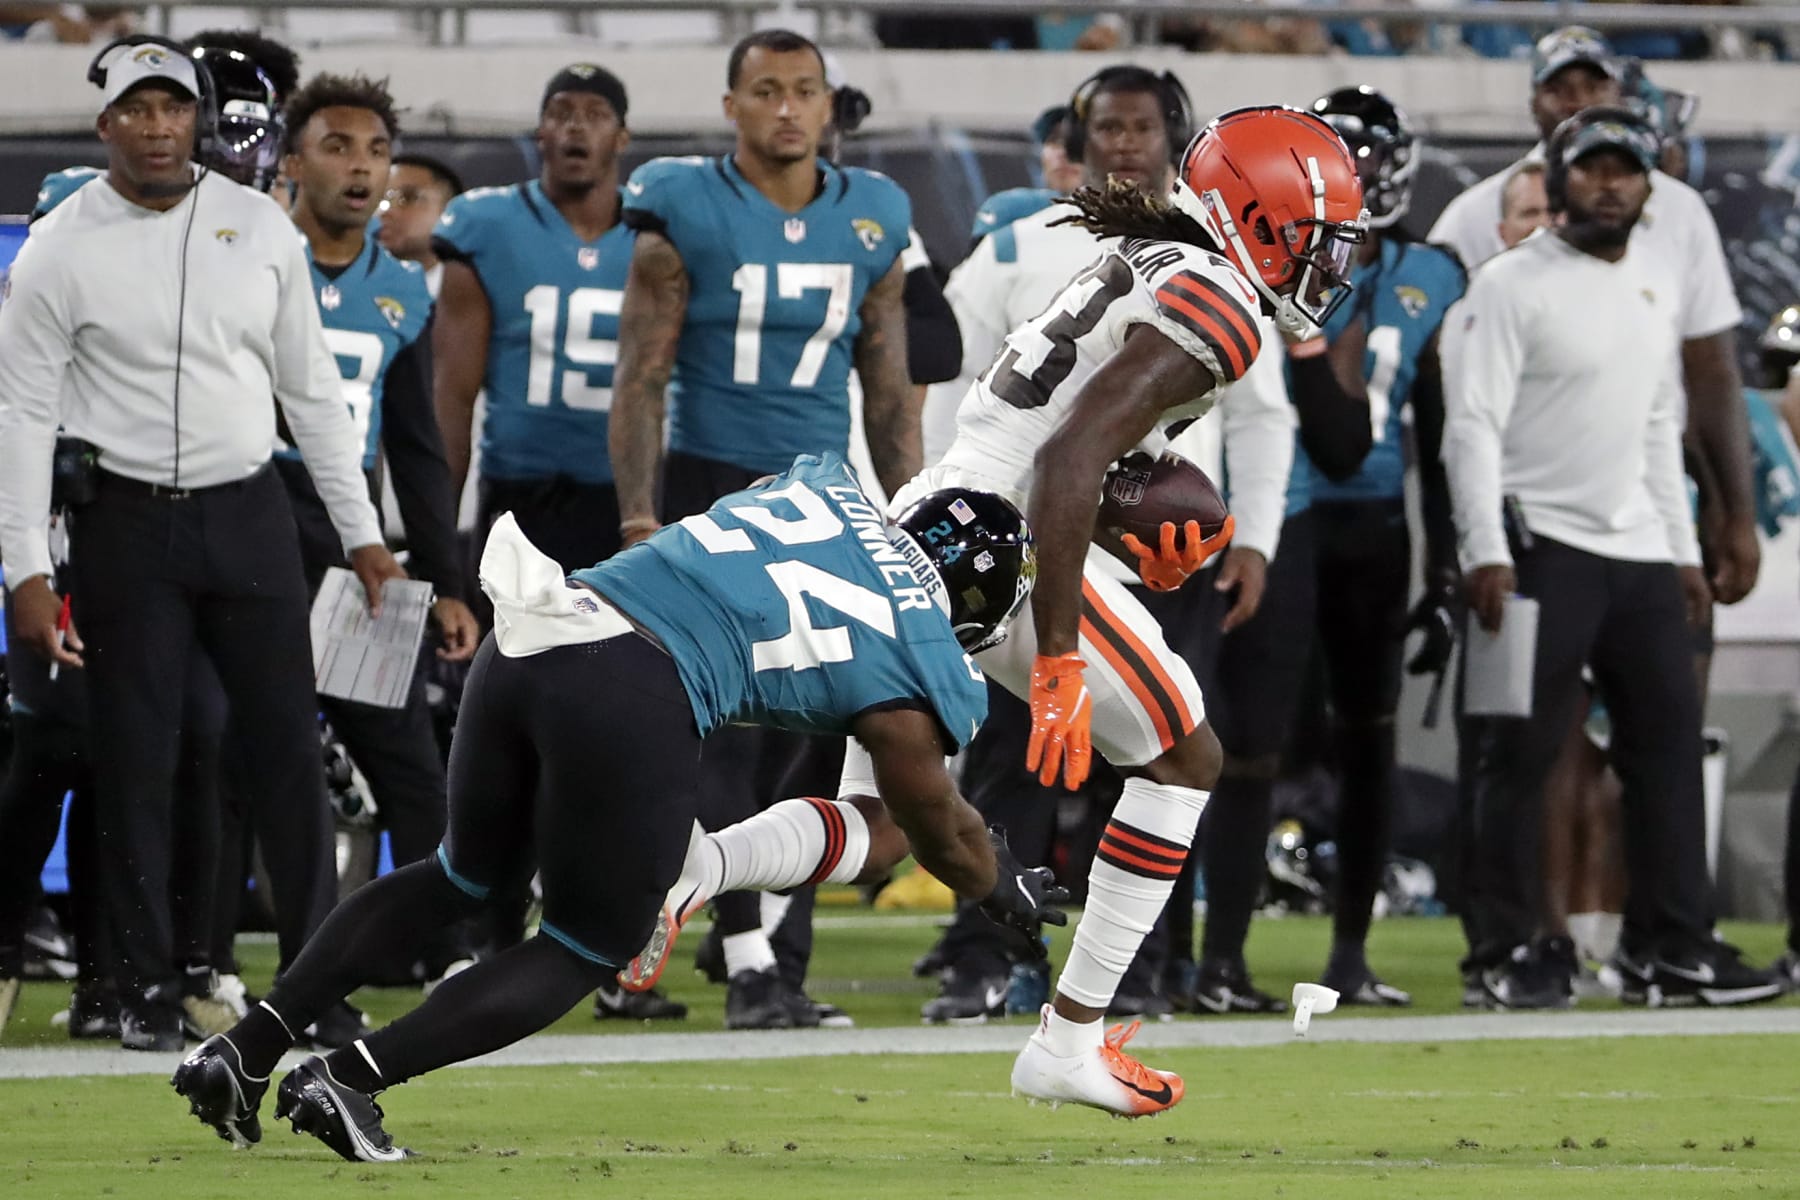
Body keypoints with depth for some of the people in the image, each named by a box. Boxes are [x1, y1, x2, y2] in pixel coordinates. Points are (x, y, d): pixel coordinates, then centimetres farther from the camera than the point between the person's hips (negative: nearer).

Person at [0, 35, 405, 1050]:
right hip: (129, 521, -2)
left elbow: (311, 389, 9)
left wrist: (362, 535, 7)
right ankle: (150, 986, 12)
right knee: (137, 762, 2)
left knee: (291, 745, 2)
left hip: (249, 512, 2)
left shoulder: (259, 228, 4)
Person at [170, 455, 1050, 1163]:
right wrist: (1005, 886, 47)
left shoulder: (829, 483, 23)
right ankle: (347, 1080, -2)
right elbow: (943, 838, 25)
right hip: (636, 698, -6)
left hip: (523, 644, 6)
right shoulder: (917, 678, 10)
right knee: (588, 952, 13)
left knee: (463, 877, 28)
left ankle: (245, 1050, 20)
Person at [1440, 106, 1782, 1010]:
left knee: (1668, 739, 5)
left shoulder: (1658, 286, 15)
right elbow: (1473, 423, -12)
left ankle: (1672, 950, 9)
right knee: (1522, 750, -5)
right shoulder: (1513, 284, -7)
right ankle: (1511, 952, 0)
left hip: (1641, 552, 7)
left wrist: (1683, 551, 16)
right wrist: (1485, 553, -21)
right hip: (1542, 549, -7)